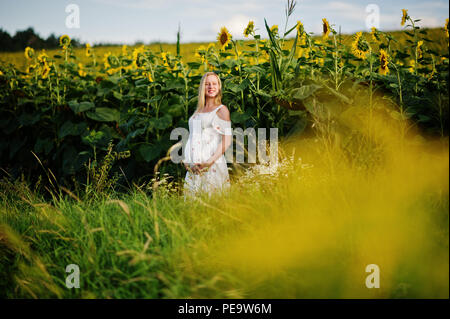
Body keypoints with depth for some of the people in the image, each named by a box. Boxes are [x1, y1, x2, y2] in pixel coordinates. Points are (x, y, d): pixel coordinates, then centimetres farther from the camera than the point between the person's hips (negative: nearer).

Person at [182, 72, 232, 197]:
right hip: (194, 166, 6)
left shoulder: (221, 110, 1)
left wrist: (211, 160, -19)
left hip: (212, 166, -6)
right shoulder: (198, 111, 19)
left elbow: (227, 140, -8)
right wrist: (186, 160, 8)